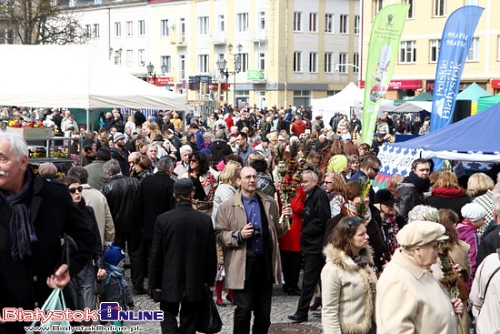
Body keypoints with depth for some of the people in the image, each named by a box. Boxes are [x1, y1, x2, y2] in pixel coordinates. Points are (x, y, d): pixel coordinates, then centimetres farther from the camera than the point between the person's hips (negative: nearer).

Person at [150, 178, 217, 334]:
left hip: (170, 282, -1)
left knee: (168, 315, 12)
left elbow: (156, 254, -5)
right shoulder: (205, 220, -7)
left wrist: (155, 282, 4)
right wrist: (209, 279, 10)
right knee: (189, 321, 11)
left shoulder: (163, 220, -10)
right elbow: (211, 253, -1)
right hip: (196, 283, 1)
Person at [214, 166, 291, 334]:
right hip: (242, 265, -4)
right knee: (244, 309, -5)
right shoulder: (227, 206, -2)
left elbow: (277, 232, 16)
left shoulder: (270, 203, 10)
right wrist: (239, 235, -18)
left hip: (265, 263, 4)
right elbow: (219, 235, -3)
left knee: (264, 311, 11)